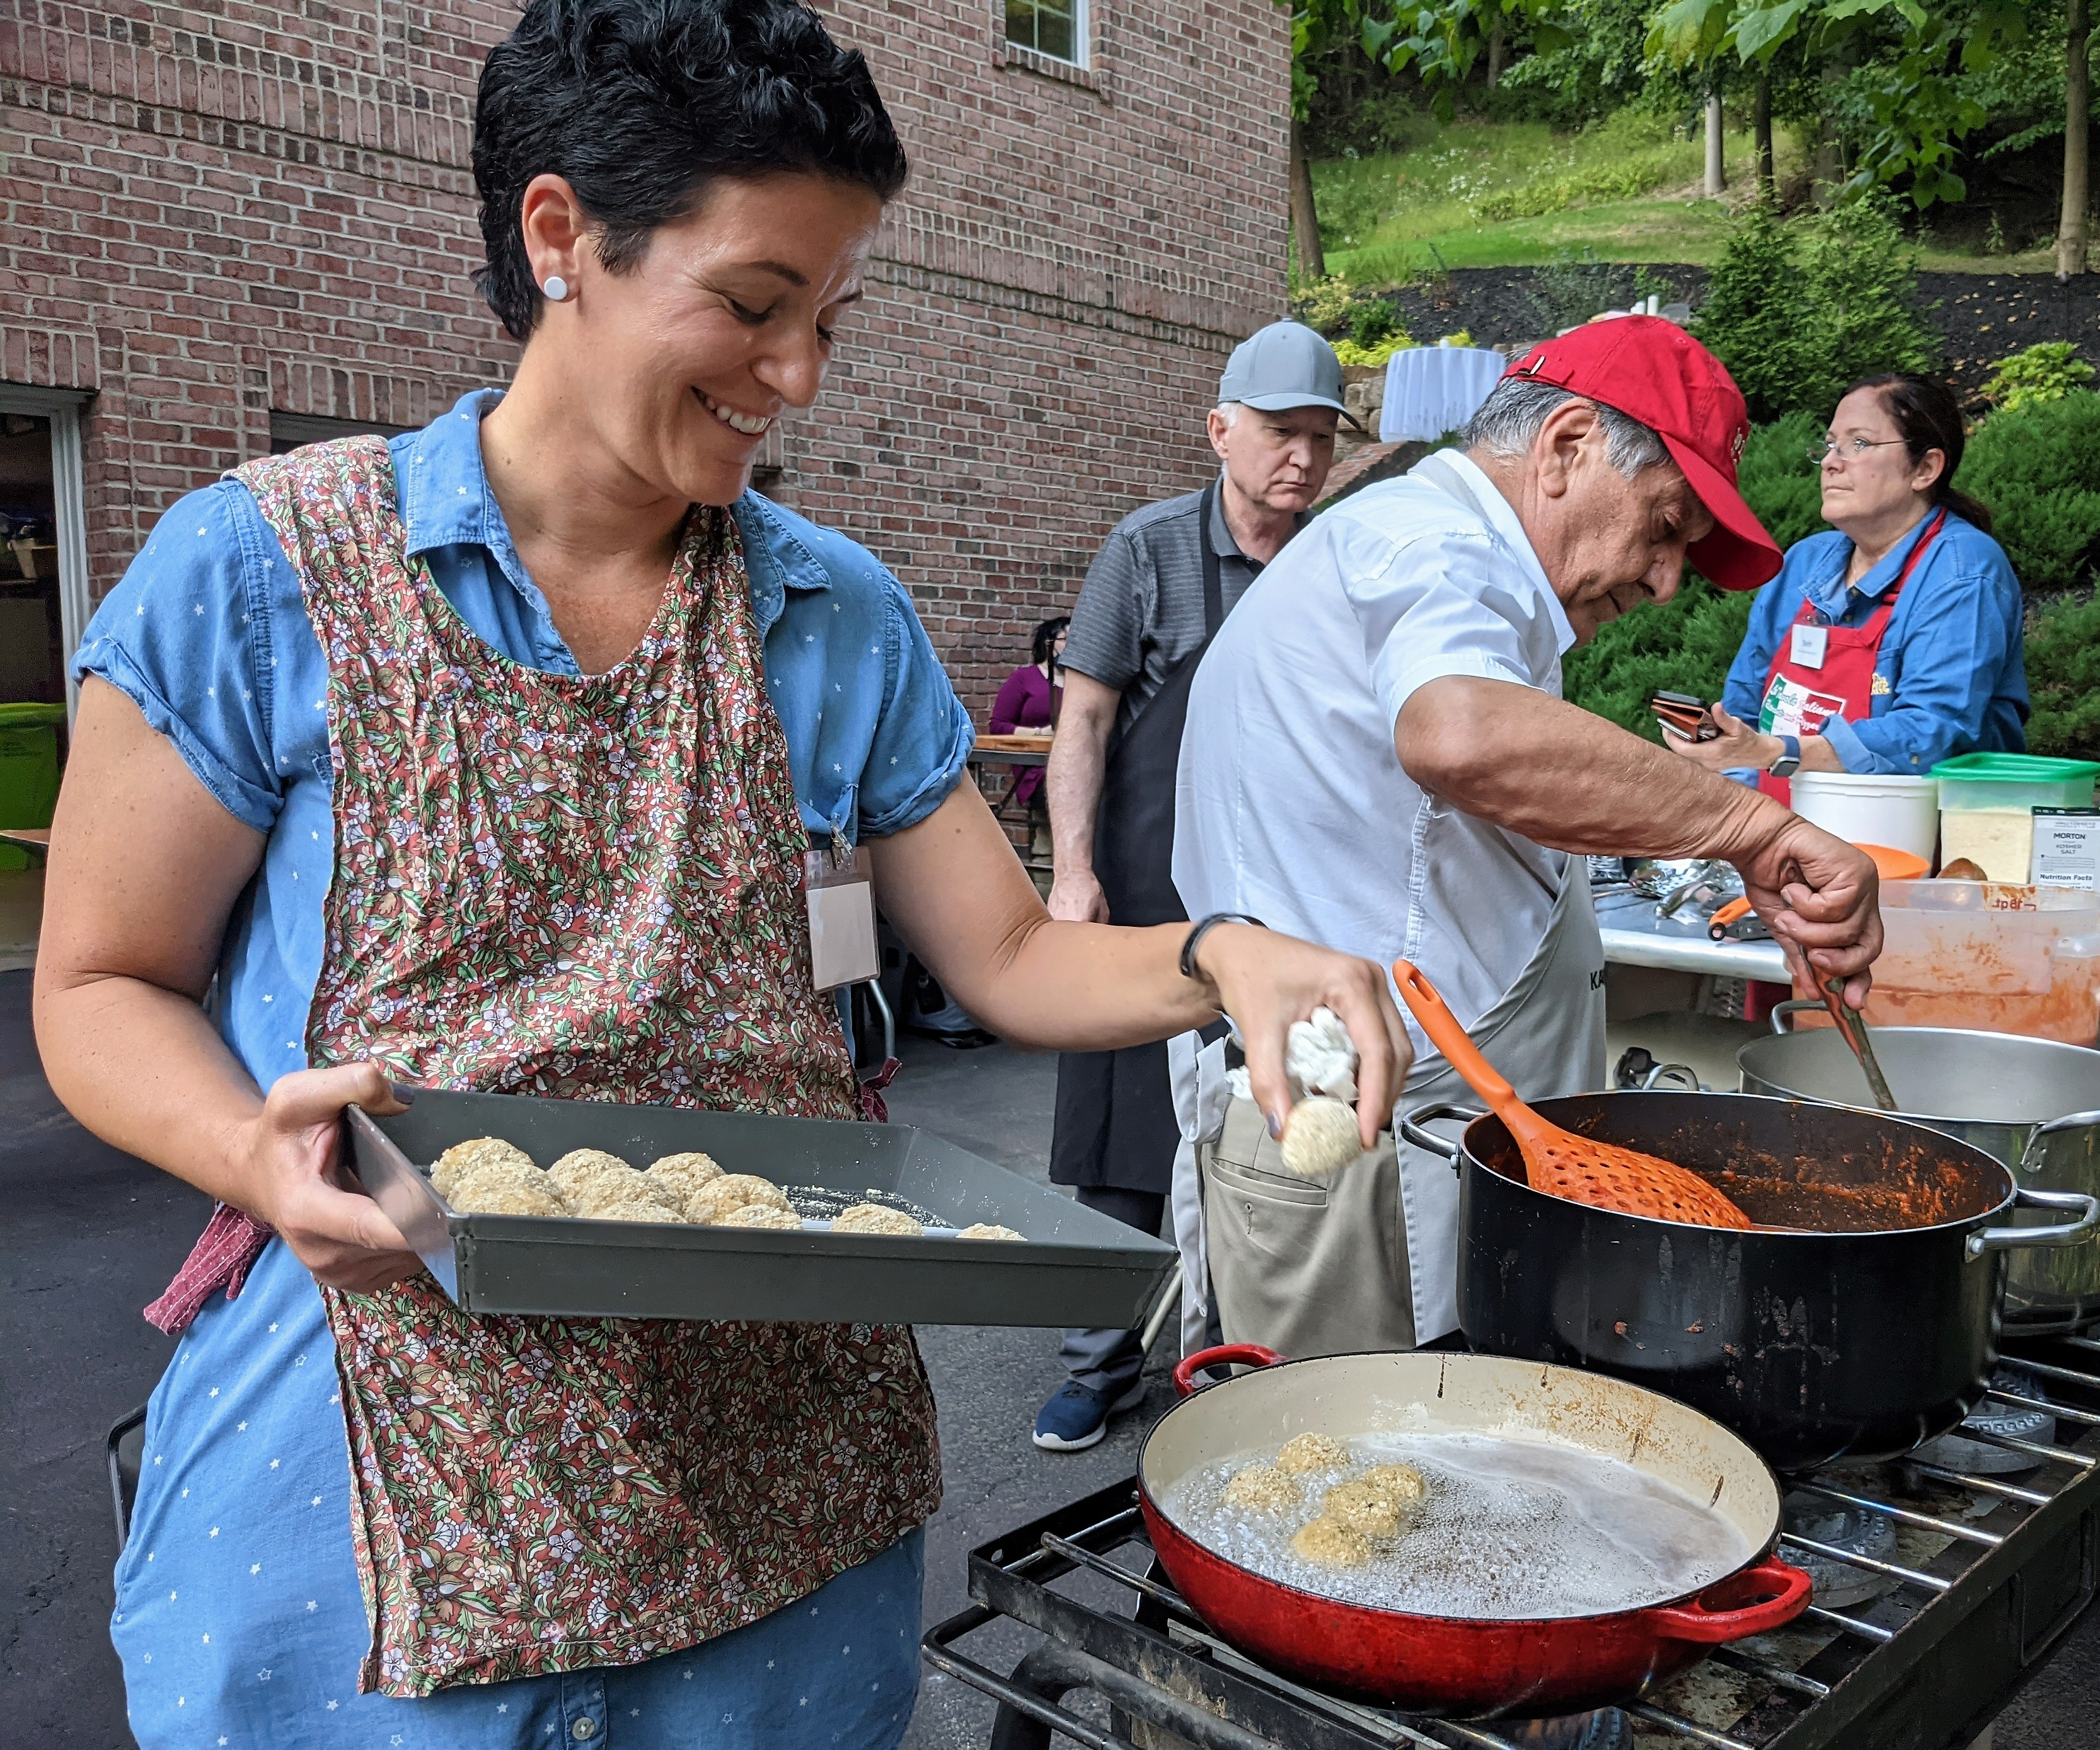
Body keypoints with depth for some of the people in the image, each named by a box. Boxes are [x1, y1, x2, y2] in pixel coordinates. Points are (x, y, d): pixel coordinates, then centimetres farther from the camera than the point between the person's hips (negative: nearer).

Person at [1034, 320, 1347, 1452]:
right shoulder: (1151, 549, -4)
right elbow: (1084, 717, -5)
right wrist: (1073, 873, -14)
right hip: (1147, 893, -3)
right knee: (1126, 1143, 3)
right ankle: (1102, 1360, 19)